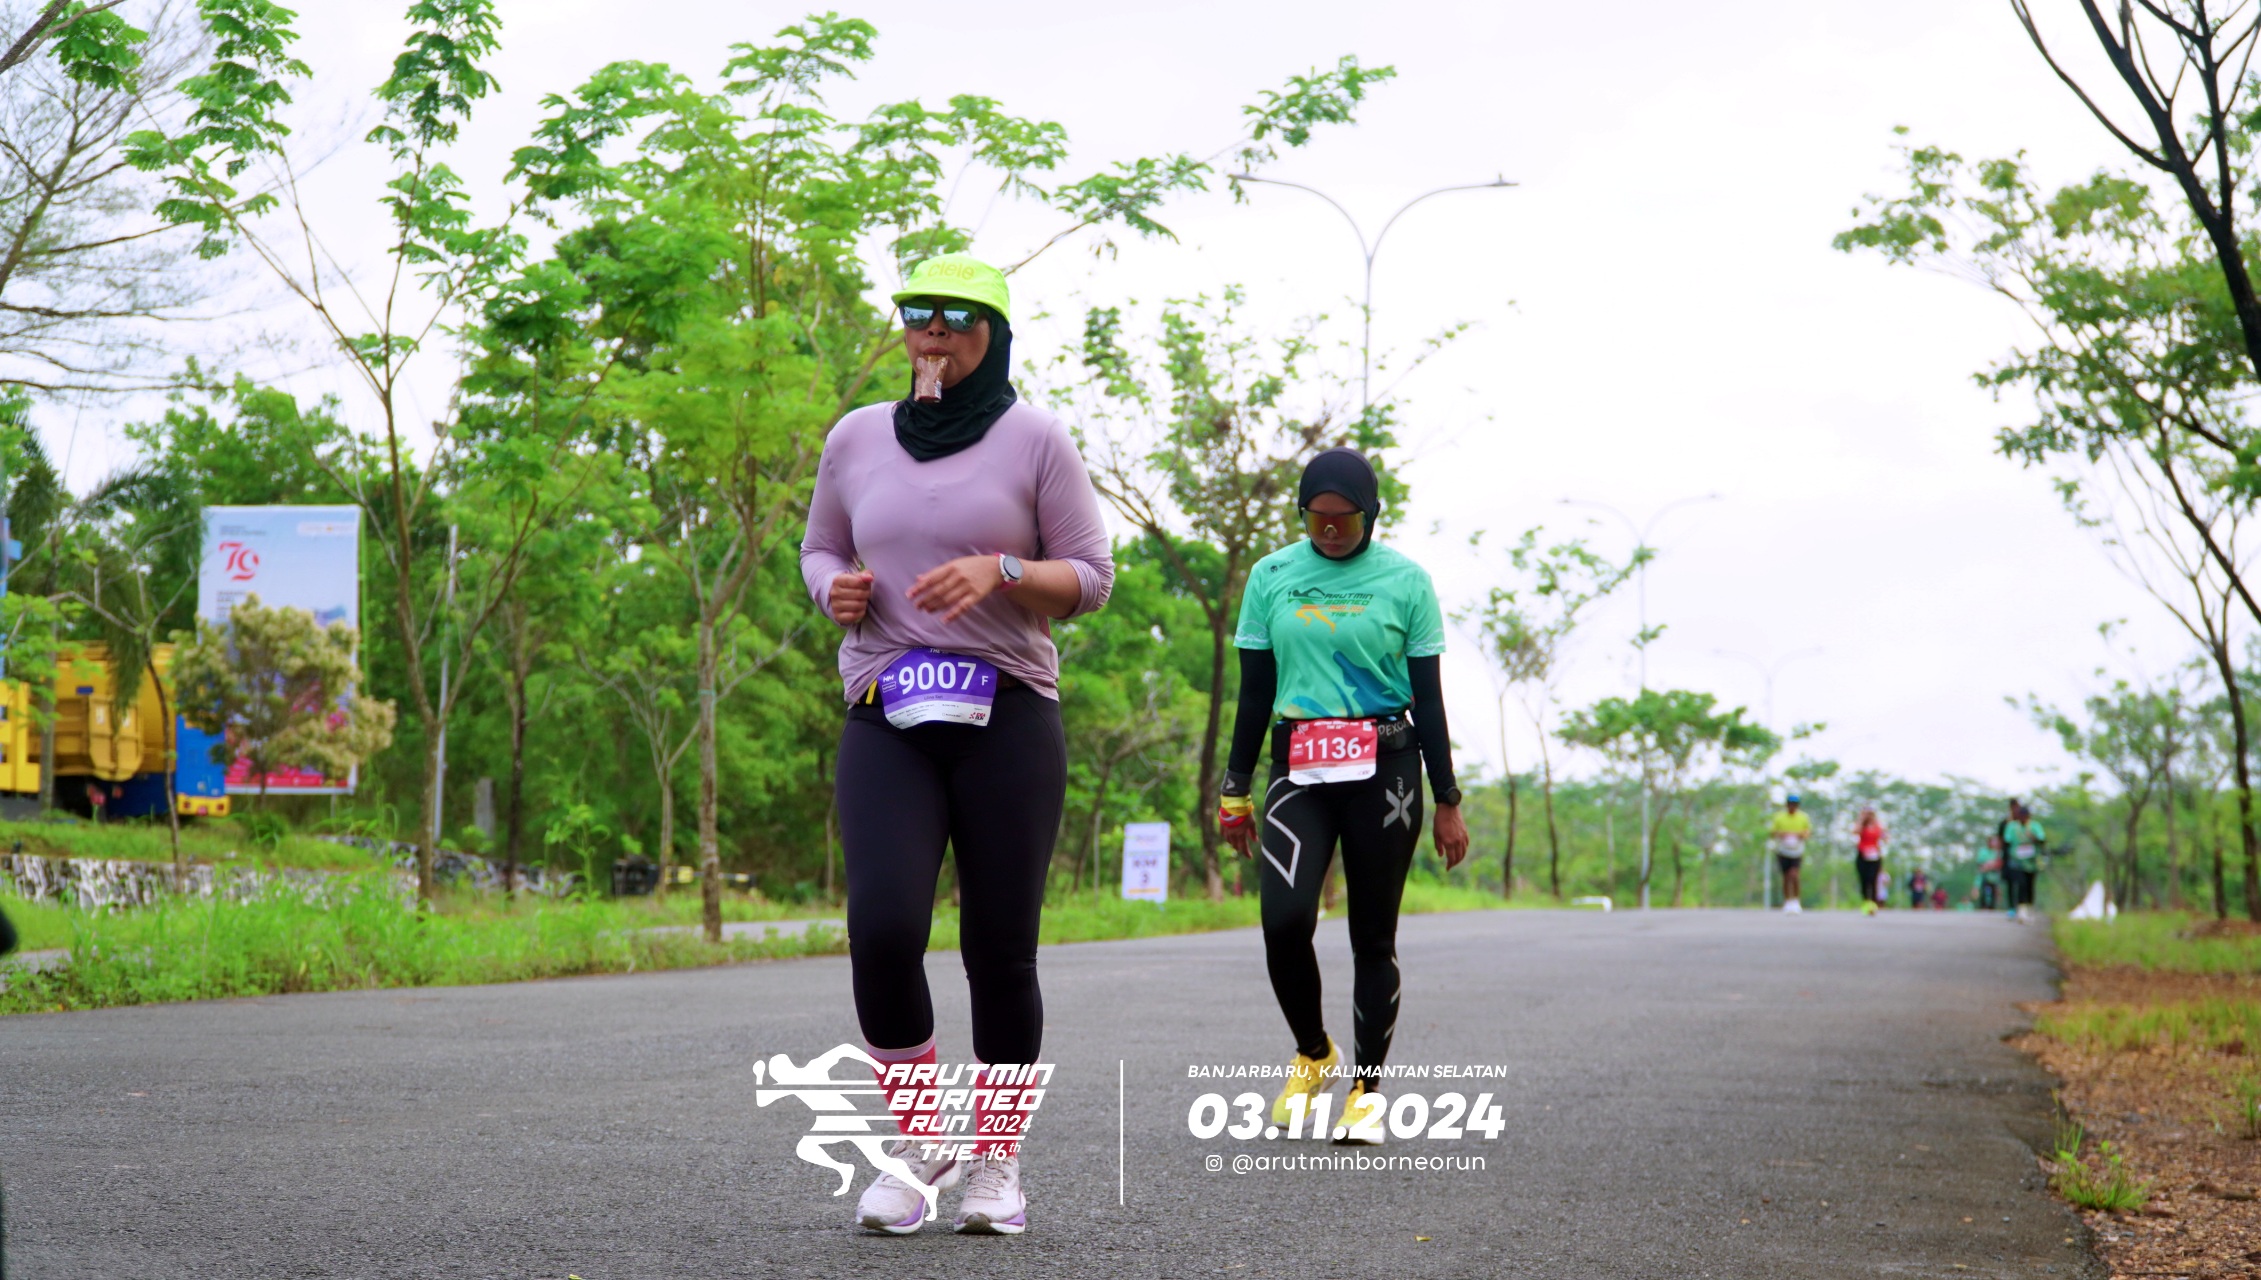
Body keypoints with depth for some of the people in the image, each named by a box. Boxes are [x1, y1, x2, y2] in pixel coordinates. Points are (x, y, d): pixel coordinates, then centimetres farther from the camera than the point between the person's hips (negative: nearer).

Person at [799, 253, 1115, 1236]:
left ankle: (998, 1158, 16)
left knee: (1000, 950, -2)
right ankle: (916, 1138, 6)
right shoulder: (858, 438, 11)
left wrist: (998, 573, -16)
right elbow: (821, 550, 23)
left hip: (1008, 715, -1)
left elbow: (1089, 578, 2)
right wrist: (836, 590, -1)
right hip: (886, 720, 2)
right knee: (882, 932, -16)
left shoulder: (1035, 439, 2)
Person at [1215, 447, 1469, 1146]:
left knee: (1373, 937, 3)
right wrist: (1236, 790, 10)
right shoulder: (1272, 577, 7)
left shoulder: (1405, 582, 3)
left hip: (1385, 771, -1)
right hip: (1299, 771, 1)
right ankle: (1312, 1052, 9)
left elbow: (1429, 700, 6)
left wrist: (1447, 802, 5)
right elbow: (1254, 694, 12)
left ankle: (1367, 1088, 15)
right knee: (1284, 919, -16)